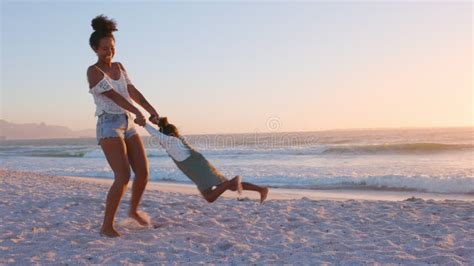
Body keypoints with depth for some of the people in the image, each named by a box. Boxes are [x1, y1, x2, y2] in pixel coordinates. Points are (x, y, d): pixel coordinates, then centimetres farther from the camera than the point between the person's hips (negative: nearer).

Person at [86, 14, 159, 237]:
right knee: (124, 177, -20)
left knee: (143, 173, 3)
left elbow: (132, 92, 5)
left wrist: (152, 111, -10)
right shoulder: (93, 71, -8)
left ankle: (133, 210, 29)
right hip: (109, 128, -7)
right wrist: (138, 113, -26)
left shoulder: (118, 67, 15)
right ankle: (107, 226, -7)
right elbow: (113, 96, -18)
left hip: (127, 126, 7)